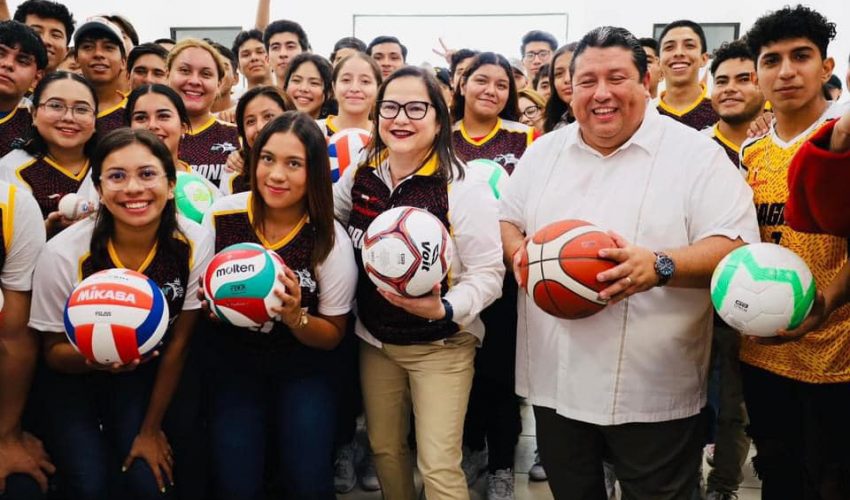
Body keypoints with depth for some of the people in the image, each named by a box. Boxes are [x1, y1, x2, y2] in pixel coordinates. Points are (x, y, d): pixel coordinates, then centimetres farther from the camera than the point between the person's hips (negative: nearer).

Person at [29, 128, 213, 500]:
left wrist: (151, 429, -4)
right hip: (74, 375, -1)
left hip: (145, 374, 1)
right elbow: (53, 352, -10)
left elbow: (177, 344, -10)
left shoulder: (194, 243, -20)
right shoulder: (63, 254, -24)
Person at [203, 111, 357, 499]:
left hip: (304, 369, -1)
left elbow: (333, 335, -5)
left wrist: (295, 317, -25)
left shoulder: (330, 239, -14)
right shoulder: (221, 217, -12)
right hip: (234, 363, 1)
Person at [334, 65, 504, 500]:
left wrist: (445, 309, -32)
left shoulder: (463, 188, -19)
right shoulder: (359, 176, -2)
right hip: (375, 339, 6)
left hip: (441, 345, -5)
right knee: (384, 448, 19)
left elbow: (488, 273, -16)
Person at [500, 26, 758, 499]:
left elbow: (737, 247, -12)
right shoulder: (544, 150, 9)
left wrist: (660, 268, -30)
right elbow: (507, 219, 17)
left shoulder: (697, 154, -6)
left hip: (654, 390, -4)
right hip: (554, 381, 4)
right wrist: (520, 253, -7)